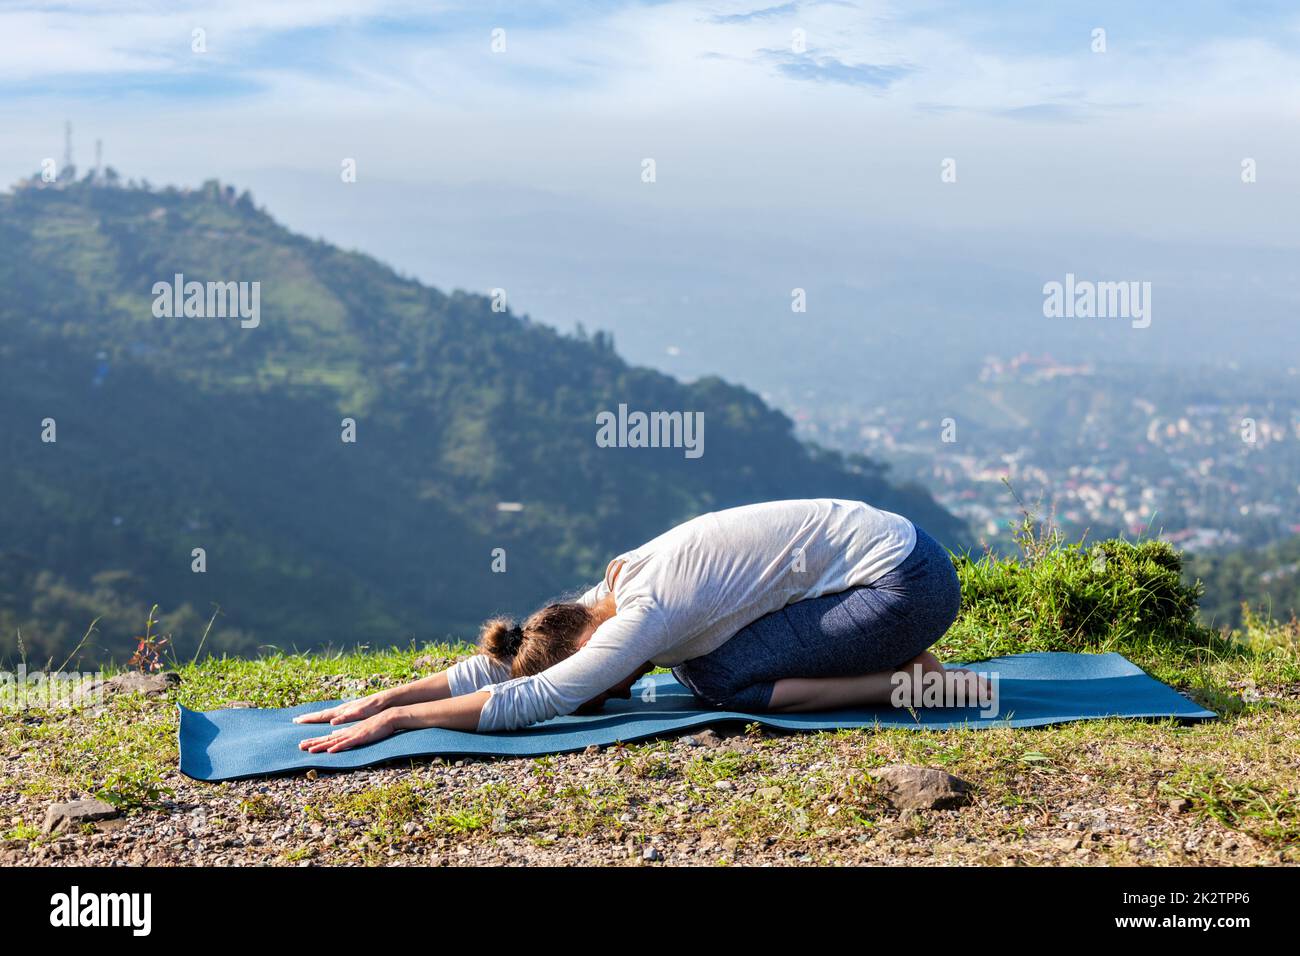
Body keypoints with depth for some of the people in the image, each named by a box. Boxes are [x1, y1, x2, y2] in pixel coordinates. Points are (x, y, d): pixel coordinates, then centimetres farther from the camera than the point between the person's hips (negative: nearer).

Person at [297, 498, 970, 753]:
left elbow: (525, 701, -26)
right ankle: (903, 664, 10)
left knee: (723, 680, -14)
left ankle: (907, 683, -5)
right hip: (879, 551, 9)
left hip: (908, 579, -9)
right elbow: (496, 664, 7)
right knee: (694, 661, 6)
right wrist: (382, 697, 1)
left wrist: (395, 719, -22)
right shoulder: (616, 589, 2)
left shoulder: (647, 615, -23)